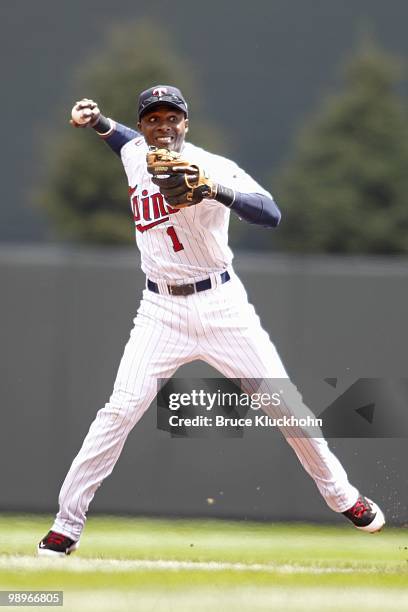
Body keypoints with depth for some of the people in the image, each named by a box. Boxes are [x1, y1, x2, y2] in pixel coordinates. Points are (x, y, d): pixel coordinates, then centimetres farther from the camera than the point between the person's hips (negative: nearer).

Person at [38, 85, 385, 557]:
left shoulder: (210, 167, -15)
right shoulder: (133, 154, 2)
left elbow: (271, 214, -33)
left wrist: (215, 192, -48)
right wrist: (96, 121, 14)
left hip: (221, 304, -3)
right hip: (161, 310, 3)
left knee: (284, 404, 1)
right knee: (120, 410, -11)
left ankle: (341, 496, 22)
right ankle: (67, 525, -7)